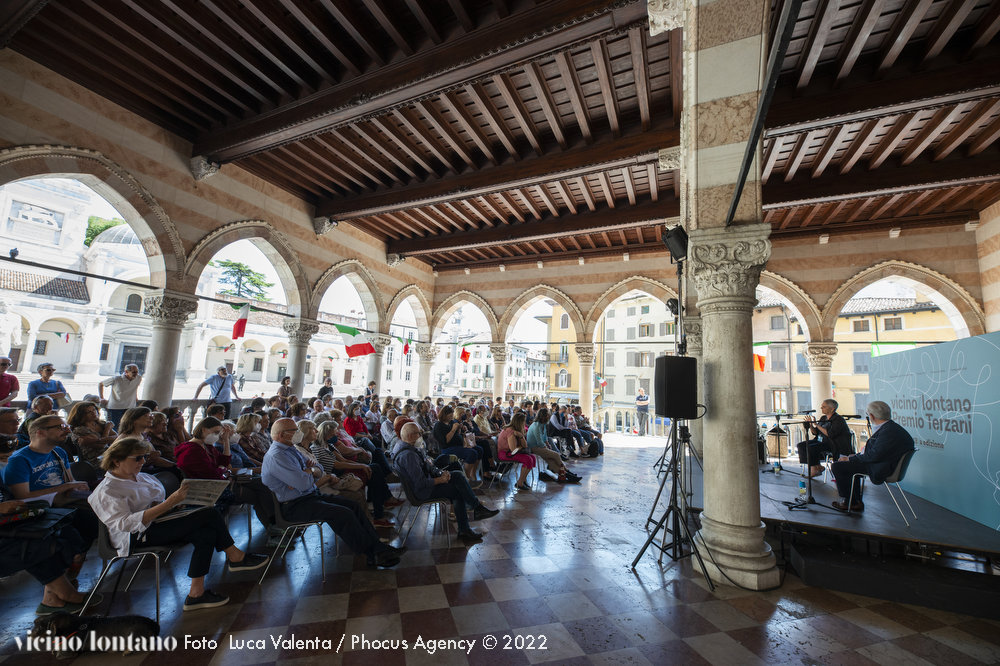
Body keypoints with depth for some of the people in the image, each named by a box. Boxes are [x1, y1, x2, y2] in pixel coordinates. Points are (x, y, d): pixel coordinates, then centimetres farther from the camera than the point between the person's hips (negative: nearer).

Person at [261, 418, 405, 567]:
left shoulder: (291, 449, 14)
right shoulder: (275, 456, -18)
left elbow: (319, 468, 17)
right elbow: (304, 484, -26)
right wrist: (310, 473, -4)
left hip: (312, 496, 10)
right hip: (295, 505, -10)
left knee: (354, 506, -4)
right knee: (343, 513, -25)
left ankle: (377, 547, -3)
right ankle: (372, 555, -14)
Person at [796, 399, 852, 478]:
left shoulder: (838, 419, -10)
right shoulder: (823, 418, 14)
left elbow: (830, 434, -22)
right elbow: (815, 433, 14)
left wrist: (817, 425, -20)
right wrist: (810, 424, -3)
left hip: (832, 444, -9)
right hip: (820, 441, 9)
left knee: (810, 448, -28)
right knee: (800, 445, -9)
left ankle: (814, 469, -10)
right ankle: (817, 467, -5)